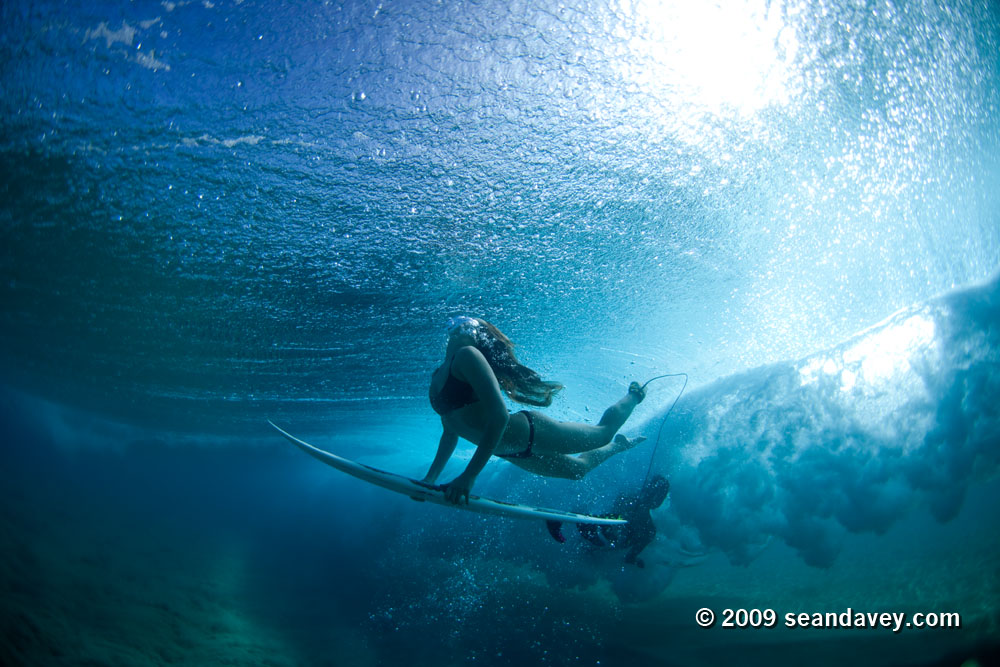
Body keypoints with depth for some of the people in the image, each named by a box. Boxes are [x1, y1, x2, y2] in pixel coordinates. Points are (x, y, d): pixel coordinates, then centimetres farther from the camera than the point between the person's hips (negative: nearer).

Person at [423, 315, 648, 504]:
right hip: (512, 452, 7)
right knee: (578, 469, 29)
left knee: (603, 432, 19)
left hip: (531, 433, -7)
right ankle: (619, 445, 55)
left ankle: (634, 395, 45)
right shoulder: (437, 379, 3)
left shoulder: (467, 355, -24)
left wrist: (469, 475, -37)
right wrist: (431, 477, 5)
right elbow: (450, 433, 14)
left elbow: (499, 417, -34)